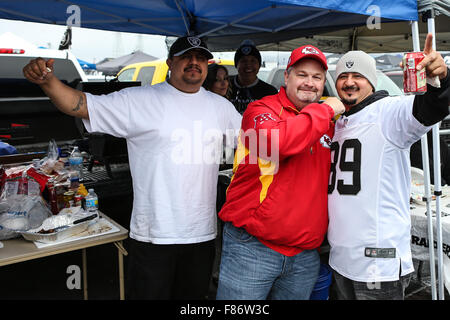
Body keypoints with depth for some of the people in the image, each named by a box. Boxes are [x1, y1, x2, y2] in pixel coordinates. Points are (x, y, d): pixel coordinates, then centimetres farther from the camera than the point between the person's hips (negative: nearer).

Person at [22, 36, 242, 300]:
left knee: (194, 295, 20)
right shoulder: (139, 100, -5)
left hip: (203, 233, 5)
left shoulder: (222, 106, 10)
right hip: (154, 235, -4)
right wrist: (48, 80, -26)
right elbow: (82, 105, -11)